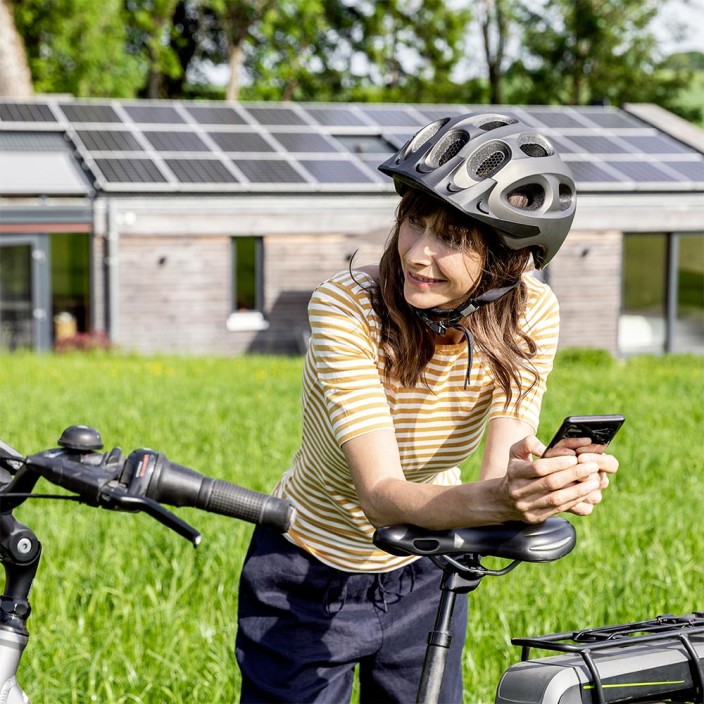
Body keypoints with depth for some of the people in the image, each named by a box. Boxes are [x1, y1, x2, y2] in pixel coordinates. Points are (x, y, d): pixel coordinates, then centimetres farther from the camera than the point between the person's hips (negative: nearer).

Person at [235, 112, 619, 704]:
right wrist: (495, 499, -54)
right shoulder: (347, 307, -29)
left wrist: (552, 480, -49)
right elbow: (381, 495, -35)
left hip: (424, 577, 3)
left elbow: (500, 472, -26)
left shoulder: (528, 315, -17)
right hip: (308, 587, -3)